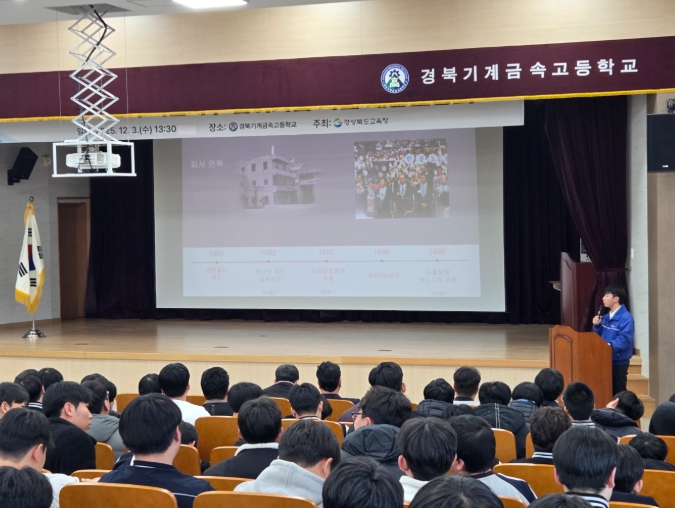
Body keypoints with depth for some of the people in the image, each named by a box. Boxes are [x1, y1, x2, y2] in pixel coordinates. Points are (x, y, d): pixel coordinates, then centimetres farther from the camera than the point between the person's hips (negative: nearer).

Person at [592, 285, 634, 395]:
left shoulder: (626, 318, -16)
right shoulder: (606, 317, 11)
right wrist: (597, 326, -3)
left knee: (618, 392, 0)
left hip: (619, 361, -8)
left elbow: (624, 340, -24)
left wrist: (610, 345, -36)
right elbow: (599, 336, 15)